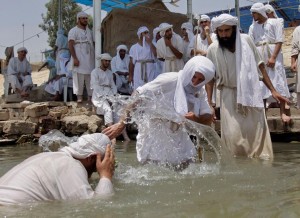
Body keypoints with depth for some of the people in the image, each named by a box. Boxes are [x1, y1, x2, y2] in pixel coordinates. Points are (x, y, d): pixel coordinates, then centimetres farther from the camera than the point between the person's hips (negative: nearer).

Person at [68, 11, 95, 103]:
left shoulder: (89, 31, 19)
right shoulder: (73, 31, -1)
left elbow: (93, 44, 20)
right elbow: (70, 45, -9)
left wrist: (95, 56, 10)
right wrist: (75, 58, -19)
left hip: (90, 59, 6)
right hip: (79, 59, -6)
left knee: (91, 78, 4)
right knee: (79, 78, -7)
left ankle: (91, 96, 9)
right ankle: (79, 97, -3)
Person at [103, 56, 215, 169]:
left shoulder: (200, 92, -3)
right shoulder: (169, 81, -23)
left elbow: (208, 119, -3)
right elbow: (138, 97, -24)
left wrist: (196, 119, -26)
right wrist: (121, 124, -29)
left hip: (177, 140, 6)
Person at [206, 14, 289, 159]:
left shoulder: (246, 41, -5)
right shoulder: (213, 49, -6)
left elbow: (260, 66, 2)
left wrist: (272, 90, 1)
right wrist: (209, 103, -1)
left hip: (251, 92, 1)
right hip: (229, 95, -1)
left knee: (257, 130, 0)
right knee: (233, 134, -8)